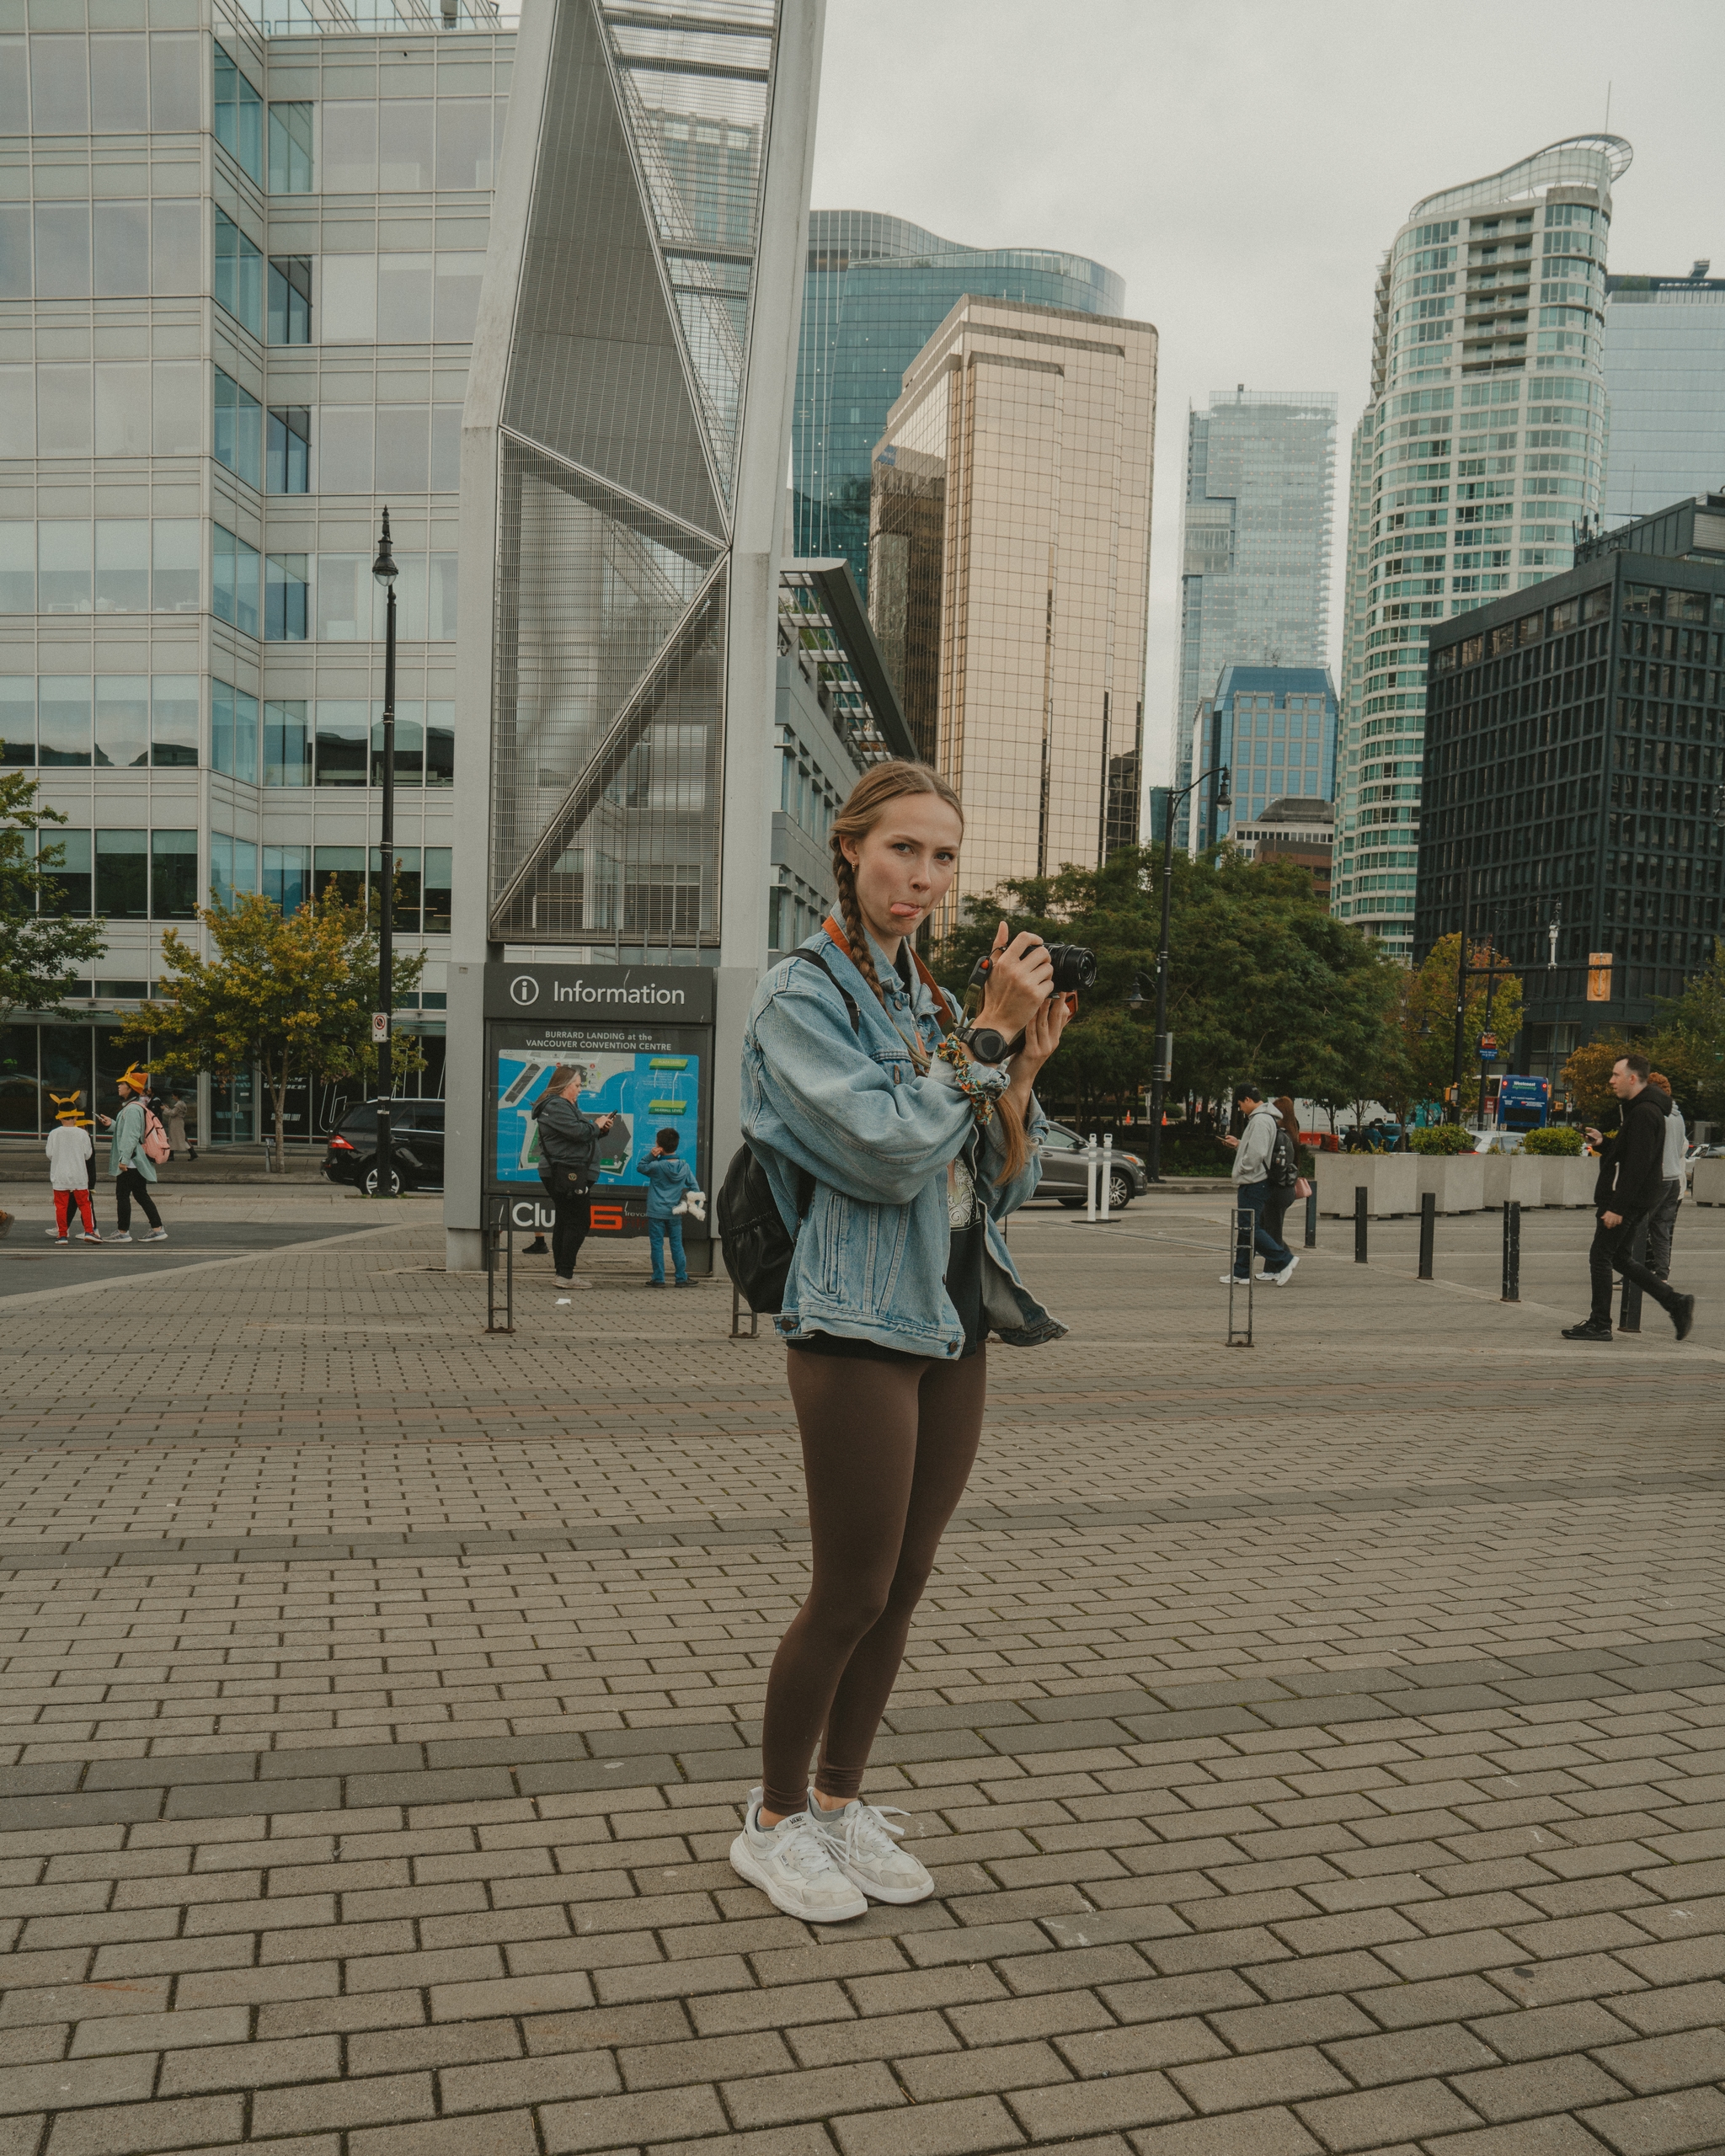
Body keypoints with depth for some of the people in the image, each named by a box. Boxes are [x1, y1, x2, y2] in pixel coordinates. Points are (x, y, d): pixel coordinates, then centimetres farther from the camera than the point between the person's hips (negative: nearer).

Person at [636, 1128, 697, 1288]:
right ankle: (682, 1278, 10)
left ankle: (658, 1278, 3)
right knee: (677, 1245, 9)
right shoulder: (685, 1167, 1)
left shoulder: (657, 1166, -11)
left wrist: (651, 1155, -5)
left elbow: (640, 1167, 5)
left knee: (657, 1245, 2)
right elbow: (694, 1187, 6)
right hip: (675, 1213, 4)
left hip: (656, 1213, -3)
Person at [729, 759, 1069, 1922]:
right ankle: (774, 1820, 21)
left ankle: (842, 1801, 30)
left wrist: (1026, 1062, -3)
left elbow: (1003, 1184, 10)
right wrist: (988, 1032, -15)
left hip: (955, 1325, 7)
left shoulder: (936, 1000, 12)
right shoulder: (803, 995, -7)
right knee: (852, 1594, 1)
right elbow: (889, 1153, -20)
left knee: (904, 1586, 13)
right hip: (860, 1326, -7)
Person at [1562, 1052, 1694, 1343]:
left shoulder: (1644, 1113, -19)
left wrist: (1617, 1207, -25)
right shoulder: (1639, 1109, 15)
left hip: (1629, 1199, -11)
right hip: (1632, 1201, 11)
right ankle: (1676, 1303, 16)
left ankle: (1599, 1324, 3)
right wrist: (1603, 1144, 6)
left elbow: (1637, 1165, -24)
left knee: (1600, 1257, -3)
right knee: (1620, 1258, 16)